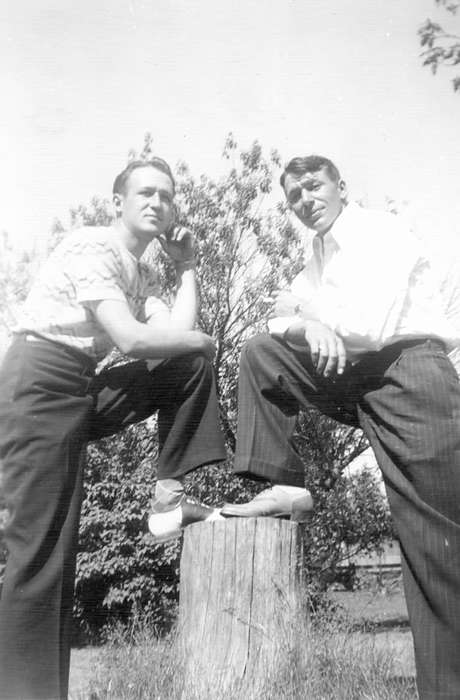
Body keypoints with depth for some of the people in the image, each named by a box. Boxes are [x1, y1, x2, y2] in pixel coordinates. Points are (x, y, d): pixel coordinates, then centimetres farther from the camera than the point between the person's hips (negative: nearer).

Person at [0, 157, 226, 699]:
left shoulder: (143, 274, 18)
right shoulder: (91, 246, -8)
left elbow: (177, 337, 2)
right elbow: (133, 339, -20)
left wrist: (186, 268, 8)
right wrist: (203, 340, -5)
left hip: (85, 389, 8)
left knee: (193, 368, 1)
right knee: (43, 559, -11)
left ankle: (169, 497, -1)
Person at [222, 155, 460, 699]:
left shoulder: (379, 231, -4)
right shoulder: (318, 257, 20)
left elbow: (370, 324, -19)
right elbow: (280, 325, 12)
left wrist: (300, 314, -6)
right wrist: (310, 327, -11)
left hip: (409, 368, -7)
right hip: (349, 373, 7)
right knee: (260, 354, -1)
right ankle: (286, 488, -5)